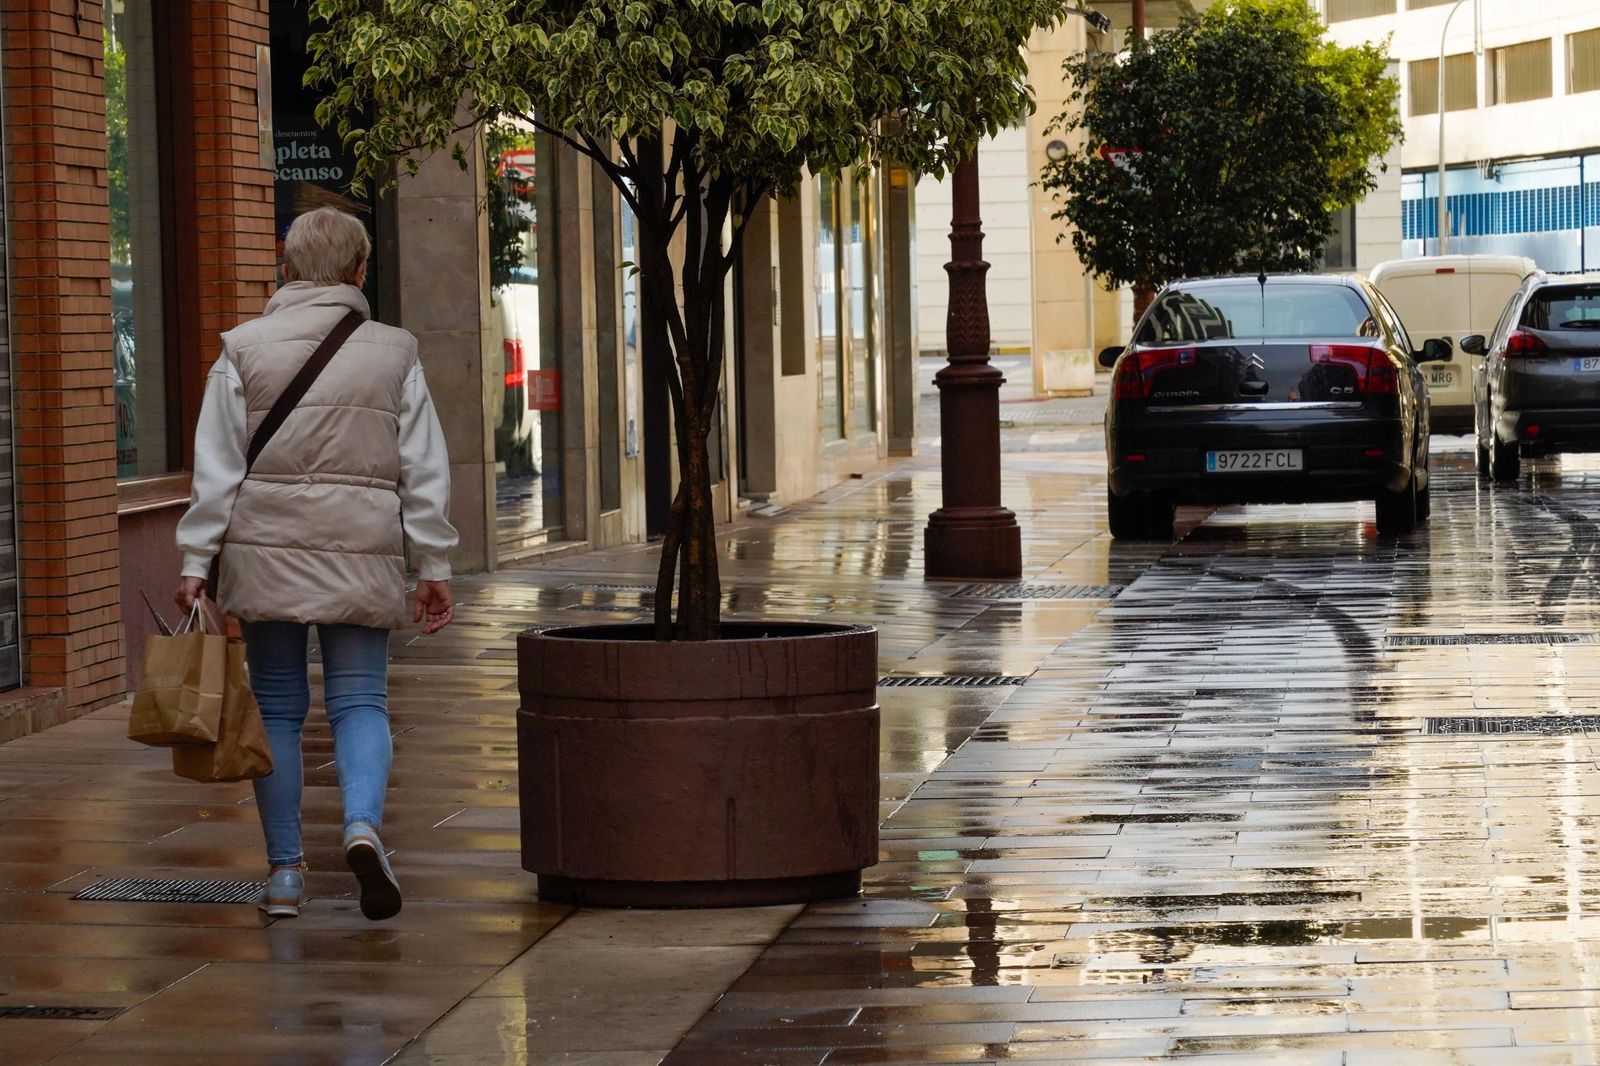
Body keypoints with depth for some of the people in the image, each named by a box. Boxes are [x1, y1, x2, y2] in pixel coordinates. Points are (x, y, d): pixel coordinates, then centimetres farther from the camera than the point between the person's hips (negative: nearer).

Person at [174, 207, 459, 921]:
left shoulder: (244, 351, 1)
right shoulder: (393, 354, 3)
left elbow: (216, 468, -1)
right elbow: (425, 470, 4)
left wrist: (196, 561, 2)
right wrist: (434, 567, 8)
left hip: (265, 548, 0)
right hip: (361, 551, 0)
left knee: (277, 707, 8)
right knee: (361, 701, 5)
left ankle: (284, 870, 10)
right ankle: (363, 825, -22)